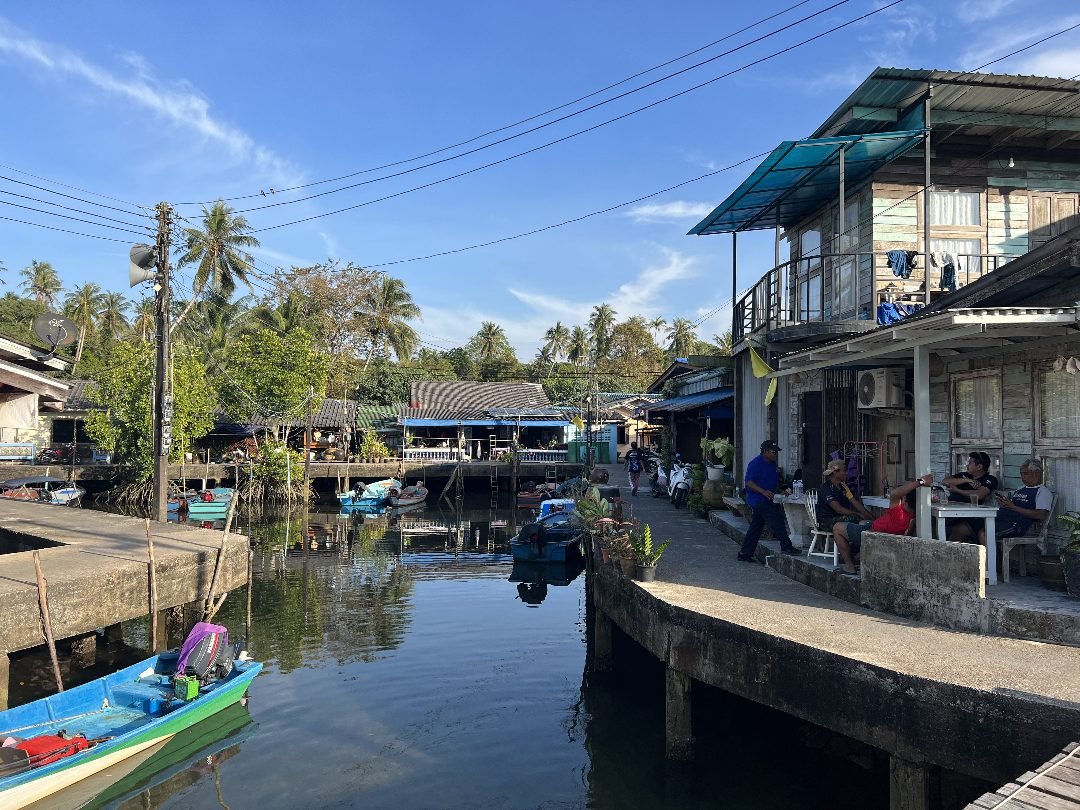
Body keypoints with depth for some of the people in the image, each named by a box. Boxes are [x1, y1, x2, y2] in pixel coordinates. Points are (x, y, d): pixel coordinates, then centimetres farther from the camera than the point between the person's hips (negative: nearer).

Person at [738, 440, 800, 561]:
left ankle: (745, 554, 16)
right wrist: (764, 491, -30)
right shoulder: (756, 463, -15)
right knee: (777, 520, -15)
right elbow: (748, 482, -21)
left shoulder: (772, 464, 13)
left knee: (756, 527, 11)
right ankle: (786, 547, -9)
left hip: (765, 501, 9)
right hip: (758, 500, -9)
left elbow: (774, 482, 26)